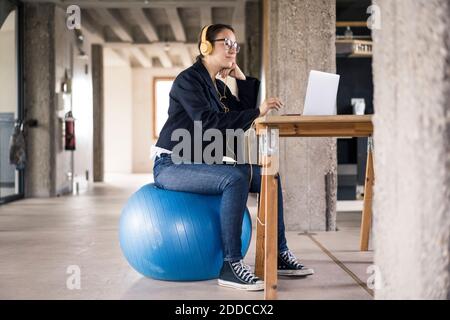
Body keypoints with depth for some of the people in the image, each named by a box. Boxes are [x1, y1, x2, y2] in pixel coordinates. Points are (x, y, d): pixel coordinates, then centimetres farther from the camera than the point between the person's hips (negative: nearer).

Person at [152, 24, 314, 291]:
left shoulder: (219, 86, 14)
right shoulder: (188, 80, -11)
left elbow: (243, 119, 9)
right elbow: (208, 121, -26)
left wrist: (242, 78, 4)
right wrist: (258, 112, -28)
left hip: (200, 163, 9)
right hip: (172, 165, -9)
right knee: (236, 179, -32)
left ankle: (279, 254, 3)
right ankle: (231, 265, -28)